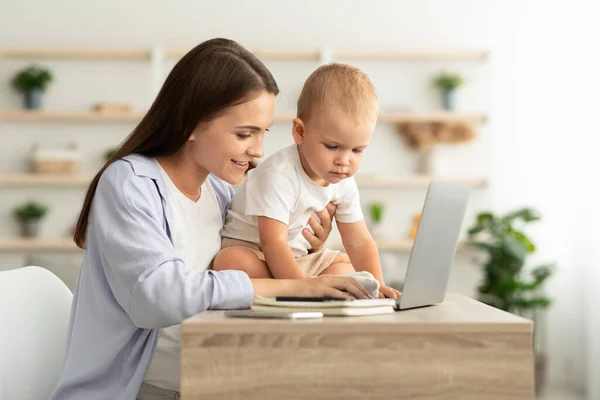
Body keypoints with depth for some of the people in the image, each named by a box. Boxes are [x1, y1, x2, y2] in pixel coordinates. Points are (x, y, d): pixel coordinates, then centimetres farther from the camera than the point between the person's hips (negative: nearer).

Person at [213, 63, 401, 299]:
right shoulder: (279, 175, -29)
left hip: (298, 257, 8)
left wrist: (376, 285, -17)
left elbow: (360, 242, -1)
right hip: (249, 250, -8)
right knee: (231, 262, -38)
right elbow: (273, 242, -35)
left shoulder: (344, 183, -5)